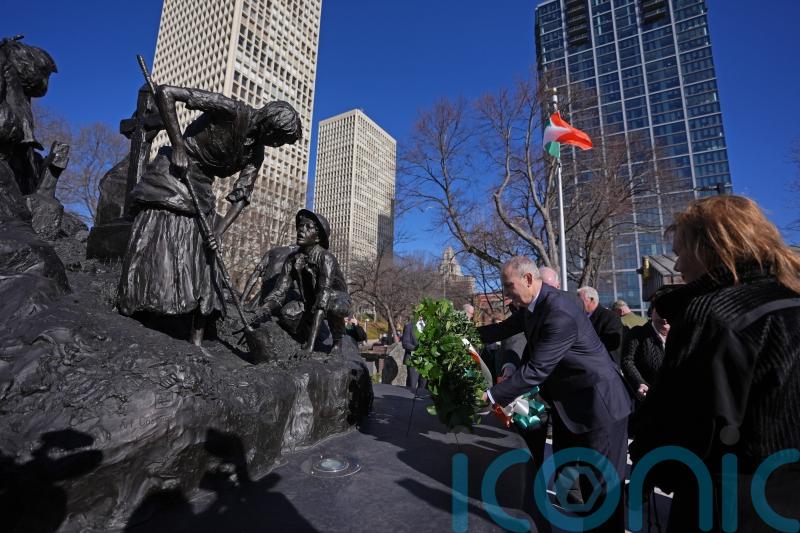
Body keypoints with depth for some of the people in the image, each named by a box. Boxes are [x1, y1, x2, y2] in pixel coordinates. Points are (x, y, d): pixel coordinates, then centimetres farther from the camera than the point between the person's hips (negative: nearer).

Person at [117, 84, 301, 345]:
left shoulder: (255, 152, 3)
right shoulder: (231, 111, -16)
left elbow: (242, 195, -1)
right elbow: (165, 92, -17)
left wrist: (219, 231, -13)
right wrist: (178, 146, -21)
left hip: (199, 192, 6)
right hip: (170, 179, -6)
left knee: (203, 262, -1)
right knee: (156, 252, -11)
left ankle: (196, 342, 3)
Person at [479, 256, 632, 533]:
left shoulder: (560, 314, -32)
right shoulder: (532, 304, -3)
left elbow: (536, 369, -31)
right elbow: (506, 328, 11)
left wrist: (492, 395, -23)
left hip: (598, 404, -10)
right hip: (566, 401, 10)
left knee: (603, 483, 5)